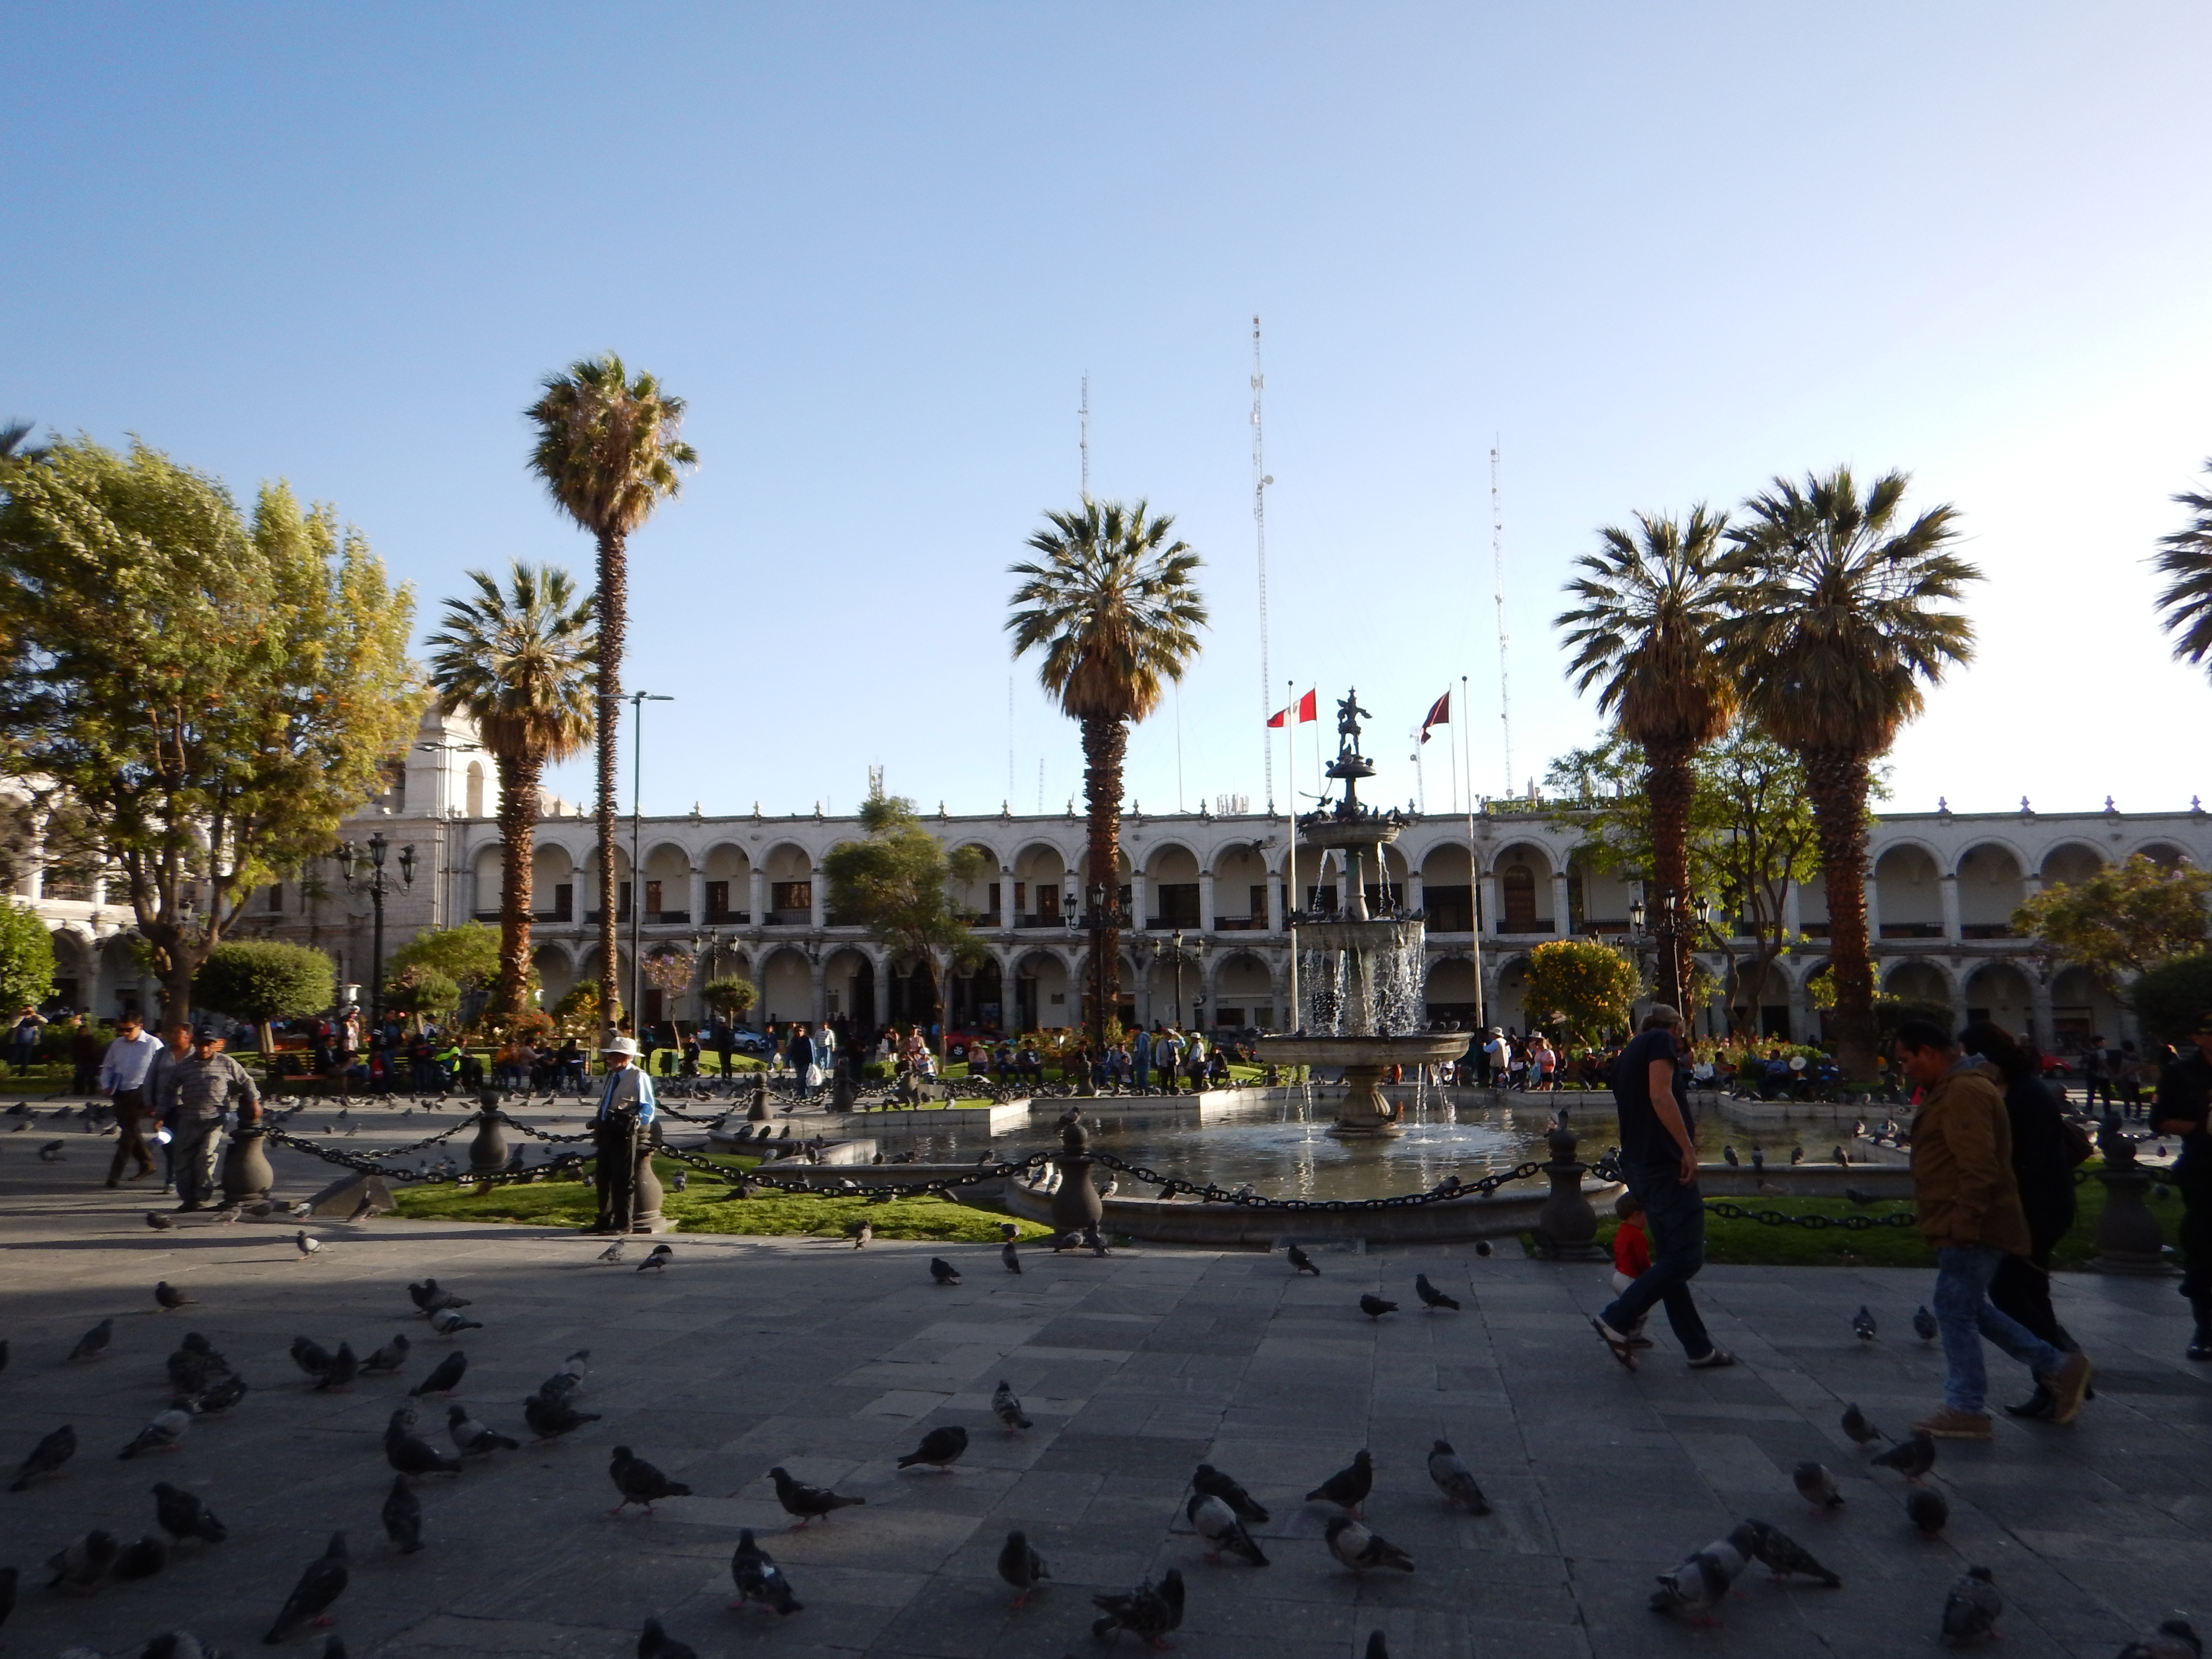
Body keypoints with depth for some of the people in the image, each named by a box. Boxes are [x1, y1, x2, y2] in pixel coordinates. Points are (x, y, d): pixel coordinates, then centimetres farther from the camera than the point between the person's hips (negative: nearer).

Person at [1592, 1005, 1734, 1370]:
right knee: (1686, 1256, -7)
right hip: (1664, 1161, -10)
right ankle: (1617, 1318, -11)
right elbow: (1660, 1095, -18)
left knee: (1669, 1257, 11)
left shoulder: (1627, 1055, 22)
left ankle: (1699, 1349, 15)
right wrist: (1688, 1148, -19)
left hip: (1636, 1163, 10)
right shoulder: (1661, 1041, -2)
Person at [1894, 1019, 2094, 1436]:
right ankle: (2059, 1367, 22)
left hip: (1973, 1231, -11)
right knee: (1966, 1309, 16)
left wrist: (1964, 1226, -24)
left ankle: (1966, 1410, 4)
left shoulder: (1964, 1092, -18)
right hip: (1966, 1229, 11)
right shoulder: (1953, 1089, 17)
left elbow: (1978, 1168, -25)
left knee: (1956, 1309, -4)